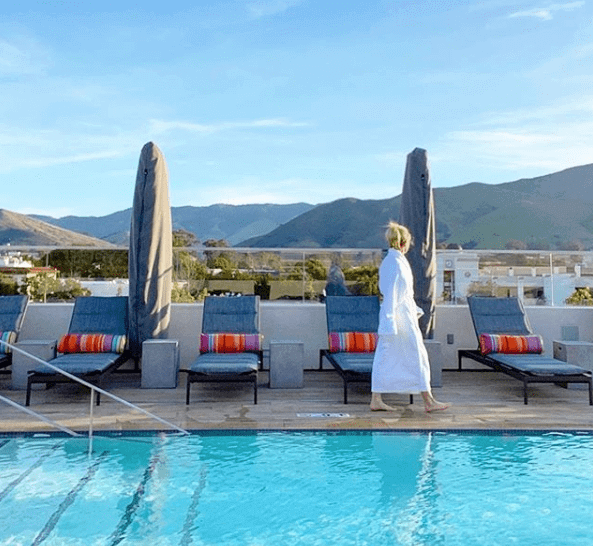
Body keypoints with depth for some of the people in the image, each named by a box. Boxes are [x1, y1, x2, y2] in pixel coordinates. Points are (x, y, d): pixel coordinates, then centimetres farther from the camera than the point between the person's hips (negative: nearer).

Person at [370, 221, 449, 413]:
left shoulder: (388, 261, 12)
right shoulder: (397, 263, -16)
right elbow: (391, 294, -20)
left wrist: (414, 309, 27)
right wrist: (390, 322, -20)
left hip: (394, 314, 9)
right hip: (401, 316, -9)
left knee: (384, 358, 9)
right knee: (418, 356, 1)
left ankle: (376, 399, 13)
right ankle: (429, 401, 12)